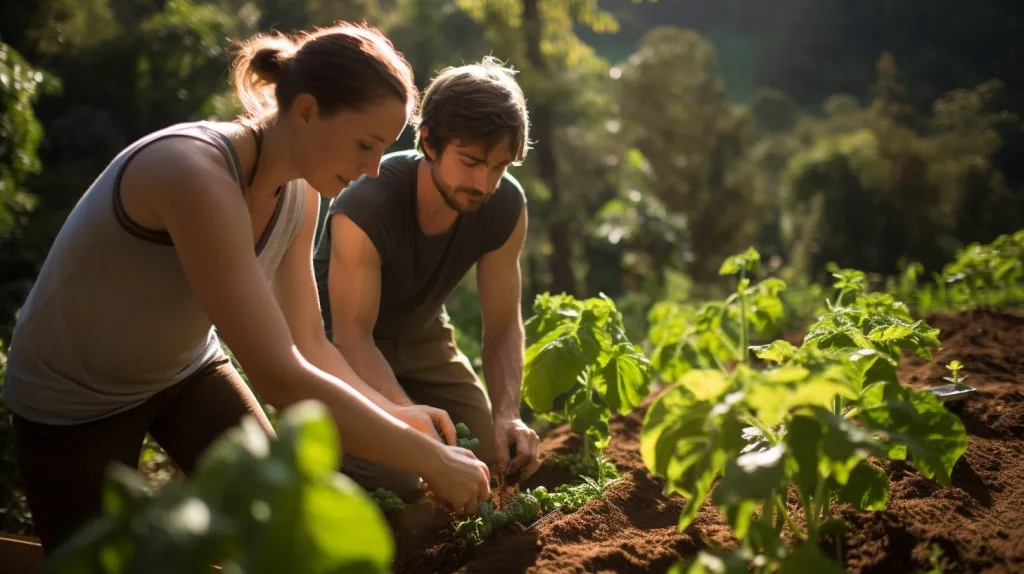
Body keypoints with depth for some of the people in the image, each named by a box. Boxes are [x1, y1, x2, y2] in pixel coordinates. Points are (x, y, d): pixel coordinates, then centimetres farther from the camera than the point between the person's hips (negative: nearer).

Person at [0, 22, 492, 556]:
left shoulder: (299, 191, -11)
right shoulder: (195, 173, -37)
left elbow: (307, 343, -2)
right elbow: (281, 379, -41)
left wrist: (392, 412, -18)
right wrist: (430, 459, -34)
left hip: (185, 370, 6)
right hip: (72, 397, -6)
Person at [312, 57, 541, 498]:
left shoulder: (506, 207, -20)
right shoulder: (365, 206, -35)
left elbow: (503, 327, -14)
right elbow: (352, 335, -32)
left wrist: (506, 414, -32)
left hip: (420, 334, 5)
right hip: (339, 337, -5)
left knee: (494, 460, -1)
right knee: (396, 477, -21)